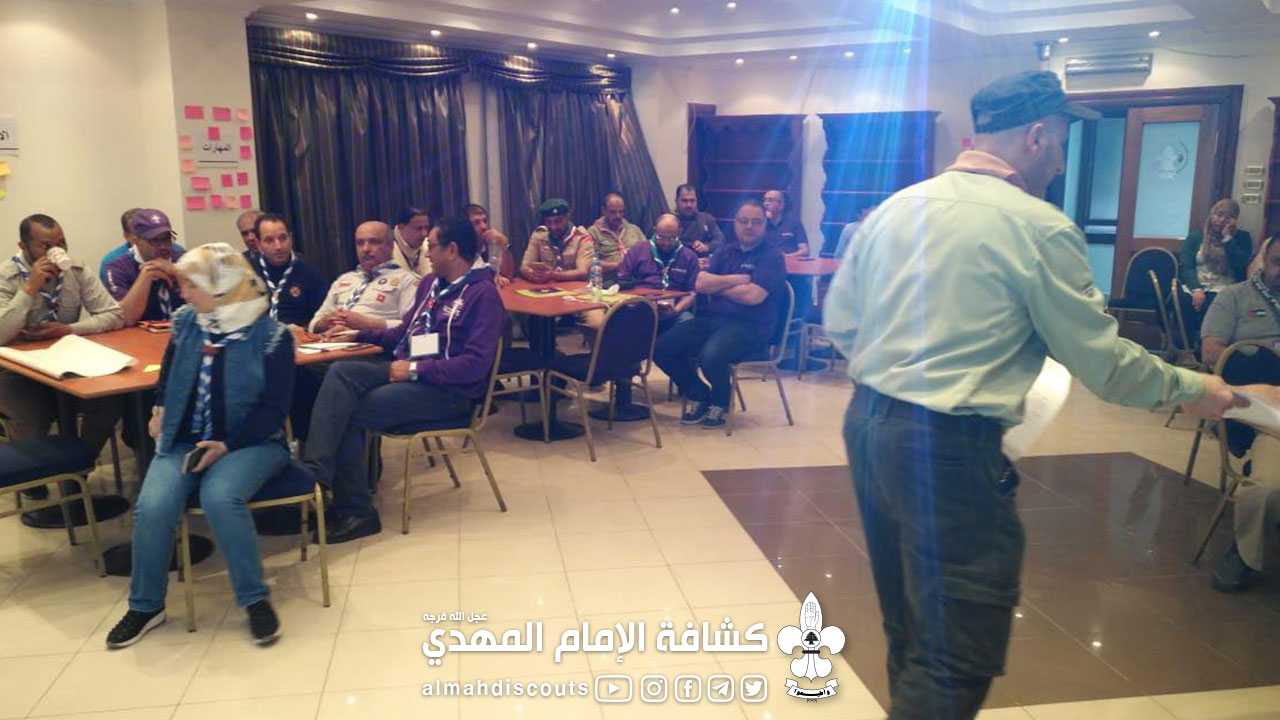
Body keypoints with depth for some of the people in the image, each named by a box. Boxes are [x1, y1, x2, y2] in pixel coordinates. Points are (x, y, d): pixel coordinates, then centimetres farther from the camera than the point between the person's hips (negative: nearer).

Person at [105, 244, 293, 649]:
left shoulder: (272, 334, -10)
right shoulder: (185, 324, 7)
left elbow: (274, 407, -11)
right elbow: (168, 374, 28)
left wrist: (227, 445, -18)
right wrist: (161, 409, 12)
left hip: (249, 443, -4)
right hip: (183, 442, 5)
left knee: (220, 497, -35)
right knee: (152, 507, -22)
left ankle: (255, 599, -17)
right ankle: (146, 606, 1)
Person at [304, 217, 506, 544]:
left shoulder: (483, 294, -12)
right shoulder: (430, 283, 15)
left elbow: (475, 365, -20)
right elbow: (404, 333, 26)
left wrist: (416, 369, -19)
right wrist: (359, 332, 15)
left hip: (449, 389, -8)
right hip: (408, 370, 8)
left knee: (349, 414, -19)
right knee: (341, 372, -19)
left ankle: (355, 512, -11)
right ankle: (313, 472, -29)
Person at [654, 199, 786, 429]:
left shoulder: (772, 255, -1)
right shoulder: (726, 250, 16)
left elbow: (754, 296, -15)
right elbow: (701, 283, 4)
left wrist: (717, 285, -2)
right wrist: (737, 279, -6)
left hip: (749, 325, -6)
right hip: (711, 318, 6)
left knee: (711, 356, -35)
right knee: (662, 348, -10)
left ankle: (720, 403, -1)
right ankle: (699, 397, 11)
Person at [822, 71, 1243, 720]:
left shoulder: (892, 208, 8)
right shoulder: (1039, 226, -9)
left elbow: (839, 325, 14)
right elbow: (1103, 362, -4)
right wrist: (1191, 388, 13)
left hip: (867, 422, 8)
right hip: (949, 447, -8)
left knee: (910, 629, 22)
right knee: (956, 658, 1)